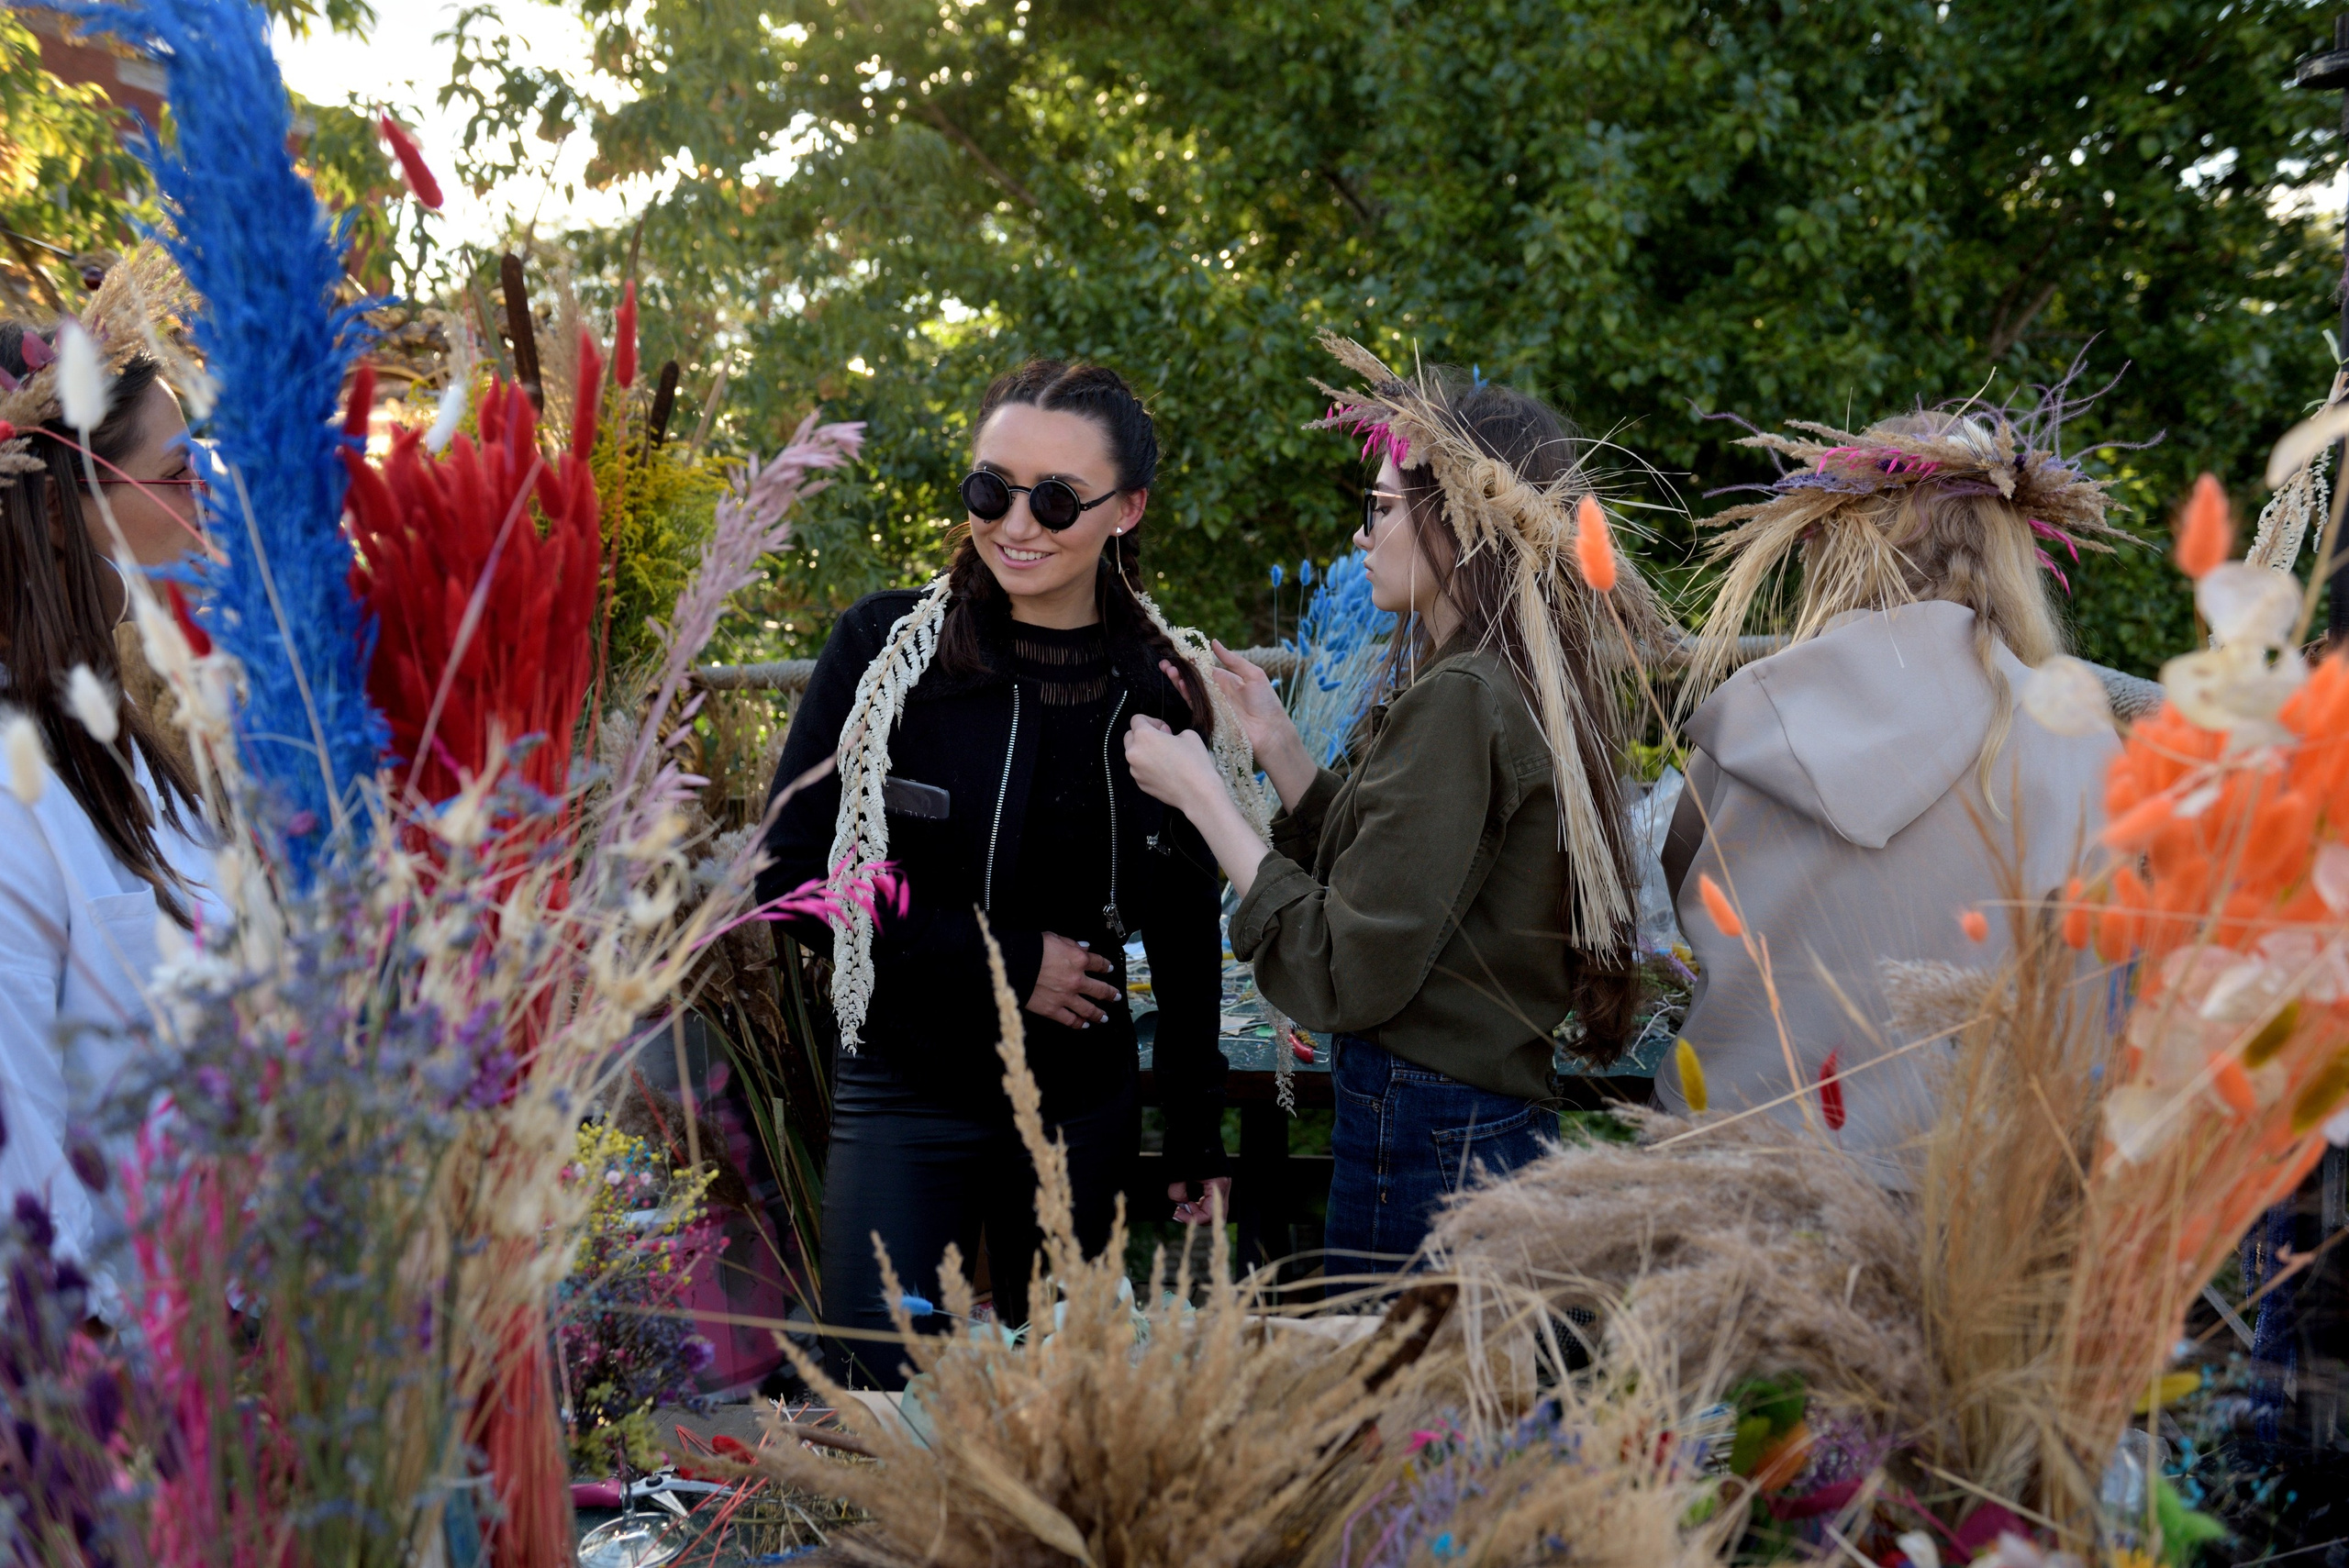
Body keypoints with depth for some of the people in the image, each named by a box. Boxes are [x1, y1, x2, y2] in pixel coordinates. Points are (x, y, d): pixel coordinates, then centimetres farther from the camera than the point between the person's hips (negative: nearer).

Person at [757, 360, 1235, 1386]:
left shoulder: (1160, 690, 0)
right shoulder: (885, 647, -7)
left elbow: (1185, 937, 8)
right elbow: (793, 877, -9)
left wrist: (1199, 1144, 9)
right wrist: (1004, 960, -12)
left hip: (1081, 1108, 3)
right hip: (903, 1098, -2)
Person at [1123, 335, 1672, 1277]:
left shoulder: (1458, 702, -18)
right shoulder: (1528, 689, 11)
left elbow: (1343, 978, -19)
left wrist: (1200, 795, -11)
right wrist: (1275, 743, 13)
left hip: (1425, 1150, -9)